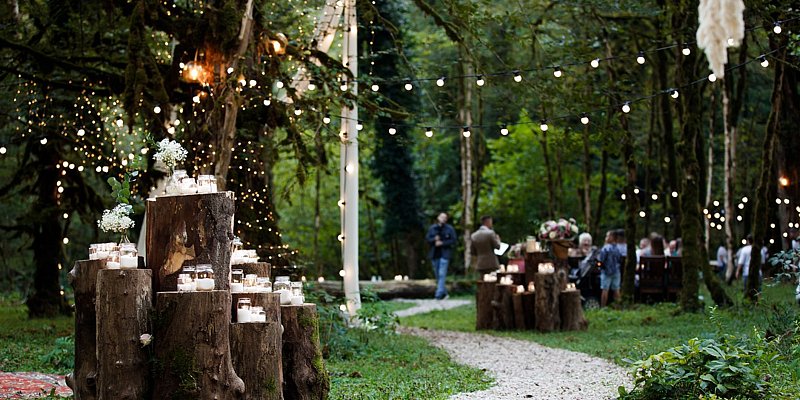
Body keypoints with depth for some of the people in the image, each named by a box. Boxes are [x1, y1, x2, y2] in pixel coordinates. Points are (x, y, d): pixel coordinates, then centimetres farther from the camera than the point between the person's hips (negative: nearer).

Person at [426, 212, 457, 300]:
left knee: (442, 274, -13)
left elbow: (453, 240, -5)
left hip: (444, 254, -4)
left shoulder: (449, 229, -2)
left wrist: (442, 243, -15)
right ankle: (444, 293, 22)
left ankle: (439, 294, -17)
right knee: (437, 275, 10)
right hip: (434, 254, 4)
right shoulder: (432, 228, 7)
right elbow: (427, 239, 7)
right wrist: (434, 239, -13)